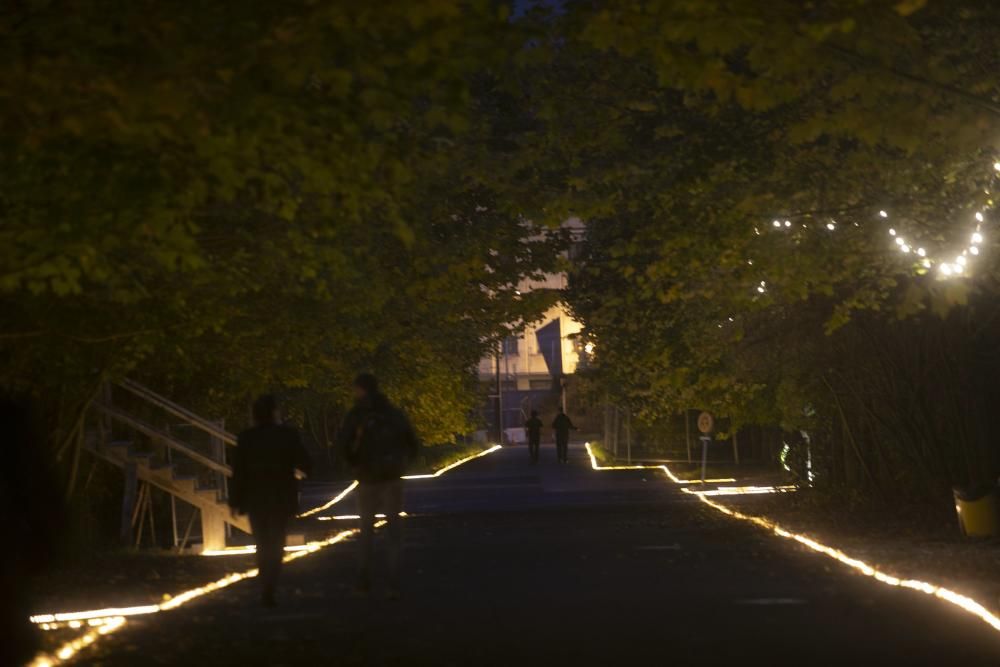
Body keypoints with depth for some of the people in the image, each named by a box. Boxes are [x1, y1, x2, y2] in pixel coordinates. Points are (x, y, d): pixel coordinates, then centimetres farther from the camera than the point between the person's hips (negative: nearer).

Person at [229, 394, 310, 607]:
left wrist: (235, 501, 1)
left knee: (263, 545, 16)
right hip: (281, 500, -2)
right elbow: (304, 465, -4)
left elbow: (238, 472, -6)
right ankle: (268, 591, -11)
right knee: (275, 546, 2)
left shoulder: (245, 438, -5)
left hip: (255, 500, 2)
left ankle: (267, 588, 23)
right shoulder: (288, 435, -8)